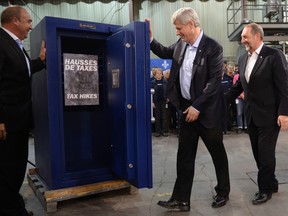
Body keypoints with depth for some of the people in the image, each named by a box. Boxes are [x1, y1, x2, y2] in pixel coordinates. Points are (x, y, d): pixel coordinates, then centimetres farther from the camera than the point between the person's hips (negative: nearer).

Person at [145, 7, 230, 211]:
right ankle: (181, 199, 17)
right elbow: (165, 52, 24)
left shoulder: (213, 47, -15)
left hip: (207, 110, -6)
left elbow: (215, 81, -18)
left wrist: (197, 106, -19)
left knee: (217, 152, 12)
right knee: (184, 155, 8)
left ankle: (223, 192, 33)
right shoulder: (181, 44, 4)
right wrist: (150, 39, 8)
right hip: (187, 108, 6)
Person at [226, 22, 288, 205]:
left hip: (269, 115, -6)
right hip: (252, 115, 7)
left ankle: (265, 189, 19)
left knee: (266, 154, 2)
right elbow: (240, 85, 14)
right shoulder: (243, 58, 9)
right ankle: (271, 183, 32)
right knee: (258, 153, 14)